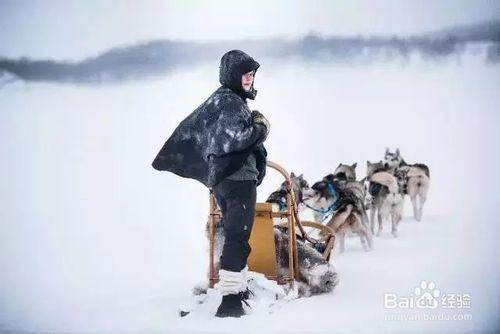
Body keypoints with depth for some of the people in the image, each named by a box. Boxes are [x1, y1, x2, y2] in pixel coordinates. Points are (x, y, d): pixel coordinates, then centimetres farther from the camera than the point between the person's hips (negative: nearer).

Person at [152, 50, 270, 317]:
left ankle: (238, 289, 27)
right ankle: (231, 299, -13)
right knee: (237, 237, -11)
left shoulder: (220, 99, 18)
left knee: (235, 236, 17)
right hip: (239, 177, -10)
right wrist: (261, 128, -8)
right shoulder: (230, 101, -11)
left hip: (222, 178, 10)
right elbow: (238, 137, -25)